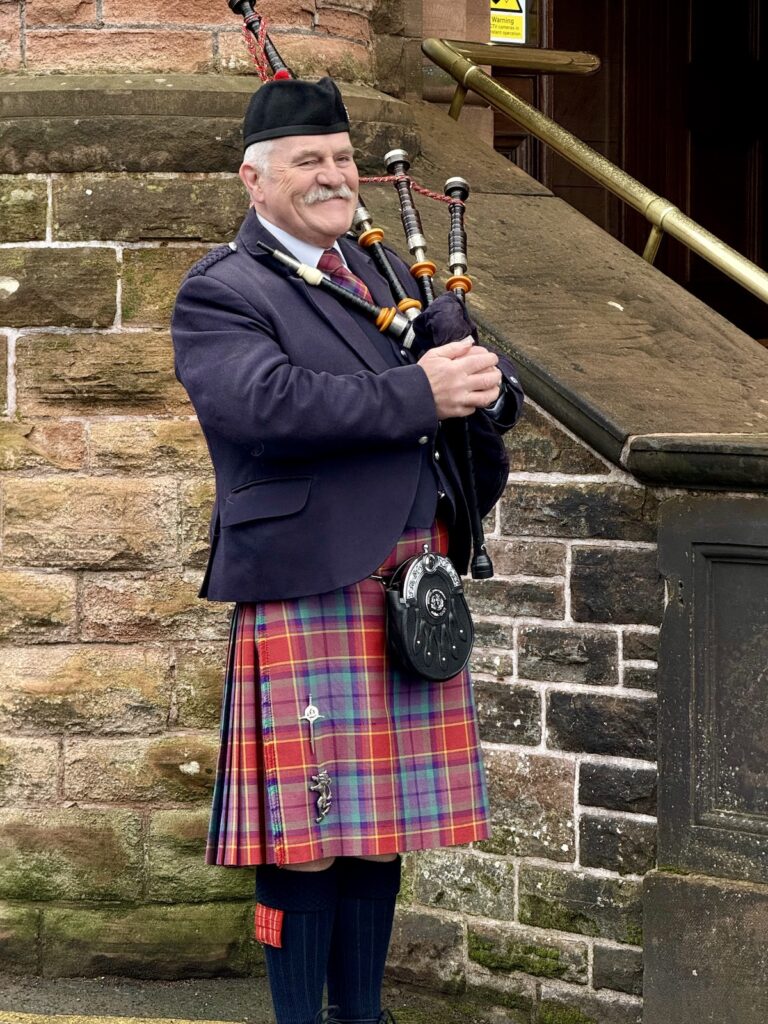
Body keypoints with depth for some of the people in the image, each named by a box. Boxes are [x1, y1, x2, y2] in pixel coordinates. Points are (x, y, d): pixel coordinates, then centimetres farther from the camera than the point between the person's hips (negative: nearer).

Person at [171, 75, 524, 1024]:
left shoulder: (384, 273, 19)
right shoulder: (219, 294, -5)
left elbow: (490, 376, 17)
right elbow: (266, 402, -24)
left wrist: (481, 385, -8)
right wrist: (419, 394, -21)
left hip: (416, 583, 7)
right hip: (308, 588, -7)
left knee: (384, 812, 12)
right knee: (309, 820, -1)